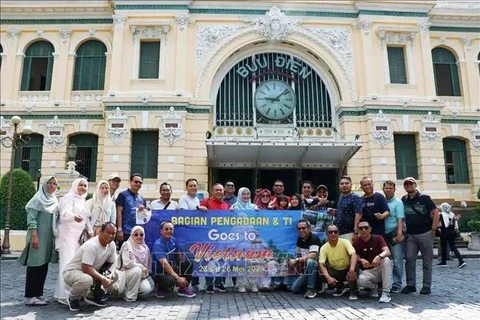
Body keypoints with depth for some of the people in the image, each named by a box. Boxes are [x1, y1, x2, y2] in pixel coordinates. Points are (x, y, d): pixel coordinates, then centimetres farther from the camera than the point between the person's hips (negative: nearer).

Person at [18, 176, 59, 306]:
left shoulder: (55, 201, 14)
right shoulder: (38, 199, -6)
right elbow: (31, 218, -12)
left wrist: (56, 236, 14)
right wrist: (34, 236, -20)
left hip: (49, 237, 7)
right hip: (38, 236, -7)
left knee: (44, 265, 9)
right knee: (35, 264, -4)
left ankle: (38, 294, 17)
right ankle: (30, 296, 1)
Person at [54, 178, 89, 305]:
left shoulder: (82, 200, 19)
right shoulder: (69, 197, -6)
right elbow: (65, 213, -24)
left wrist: (90, 230, 21)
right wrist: (74, 216, -44)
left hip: (78, 236, 8)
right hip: (67, 235, -8)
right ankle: (64, 295, -11)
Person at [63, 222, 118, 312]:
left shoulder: (112, 245, -6)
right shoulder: (91, 245, -29)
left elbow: (112, 263, 4)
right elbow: (86, 269, -33)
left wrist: (110, 274, -17)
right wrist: (103, 278, -31)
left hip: (91, 272, 8)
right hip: (72, 272, -8)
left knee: (114, 276, -5)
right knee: (86, 280, -39)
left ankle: (92, 296, 10)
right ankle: (73, 298, -5)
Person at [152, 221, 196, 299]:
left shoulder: (173, 240, 0)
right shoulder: (158, 244, -23)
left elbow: (179, 254, 15)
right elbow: (164, 263, -32)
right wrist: (178, 278, -35)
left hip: (172, 267, 8)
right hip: (159, 272, -8)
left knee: (188, 263, -9)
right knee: (170, 280, -36)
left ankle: (183, 288, 2)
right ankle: (160, 289, -1)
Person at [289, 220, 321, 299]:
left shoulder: (314, 239, -21)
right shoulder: (299, 239, 3)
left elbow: (313, 255, -34)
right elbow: (299, 255, 13)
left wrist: (296, 260, -33)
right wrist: (298, 263, -3)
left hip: (317, 266, -7)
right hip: (307, 269, 7)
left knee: (310, 261, -39)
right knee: (294, 289, 0)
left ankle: (311, 290, -25)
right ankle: (316, 284, 20)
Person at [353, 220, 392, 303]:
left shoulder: (378, 238, -7)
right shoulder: (356, 243, -2)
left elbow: (387, 252, -23)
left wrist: (379, 256, -44)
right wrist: (361, 260, -27)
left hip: (380, 269, 0)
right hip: (367, 271, 1)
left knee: (386, 260, -34)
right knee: (360, 280, -34)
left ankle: (386, 293, -27)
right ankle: (374, 286, 5)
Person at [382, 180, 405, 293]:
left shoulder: (398, 202, -1)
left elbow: (400, 219, -10)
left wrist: (399, 234, -18)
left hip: (395, 235, -4)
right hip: (384, 235, 5)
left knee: (397, 261, -2)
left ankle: (397, 284, 7)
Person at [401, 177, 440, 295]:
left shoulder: (424, 198, -4)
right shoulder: (403, 200, 6)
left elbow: (436, 213, -6)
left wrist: (433, 229, -10)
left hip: (425, 233, -3)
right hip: (410, 235, 3)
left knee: (427, 261, 5)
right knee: (409, 259, 1)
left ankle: (427, 286, 13)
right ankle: (411, 284, 9)